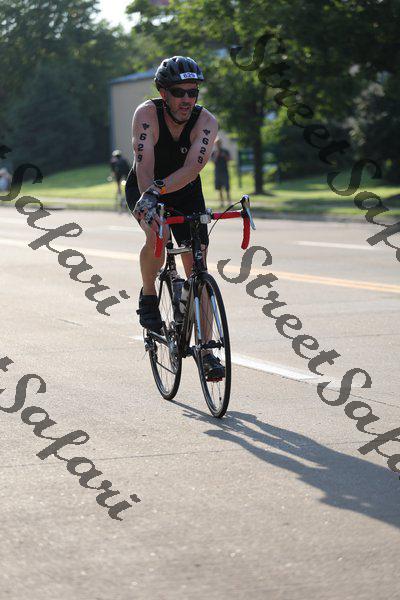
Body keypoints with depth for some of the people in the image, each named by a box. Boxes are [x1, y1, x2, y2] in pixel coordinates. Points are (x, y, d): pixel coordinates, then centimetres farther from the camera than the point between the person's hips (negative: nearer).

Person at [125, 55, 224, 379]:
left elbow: (193, 167, -36)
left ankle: (206, 351, -1)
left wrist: (158, 189, -50)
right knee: (156, 234, -34)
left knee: (197, 269, -6)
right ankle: (148, 297, -6)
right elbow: (144, 163, -37)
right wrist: (148, 201, -53)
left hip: (186, 193, 2)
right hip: (145, 189, -2)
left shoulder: (206, 121, -22)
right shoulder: (147, 113, -25)